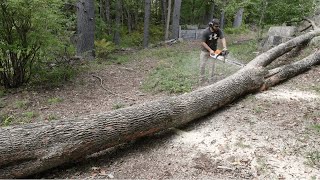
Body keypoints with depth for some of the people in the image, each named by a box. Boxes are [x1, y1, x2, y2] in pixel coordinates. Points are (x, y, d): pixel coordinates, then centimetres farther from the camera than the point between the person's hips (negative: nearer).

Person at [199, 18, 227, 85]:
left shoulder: (219, 31, -13)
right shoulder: (205, 32, -23)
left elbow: (223, 39, -23)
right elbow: (203, 42, -19)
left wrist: (224, 48, -40)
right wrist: (210, 50, -23)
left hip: (213, 51, 3)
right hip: (205, 51, -2)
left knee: (212, 66, 3)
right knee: (202, 66, 1)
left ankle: (211, 81, 10)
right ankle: (202, 80, 15)